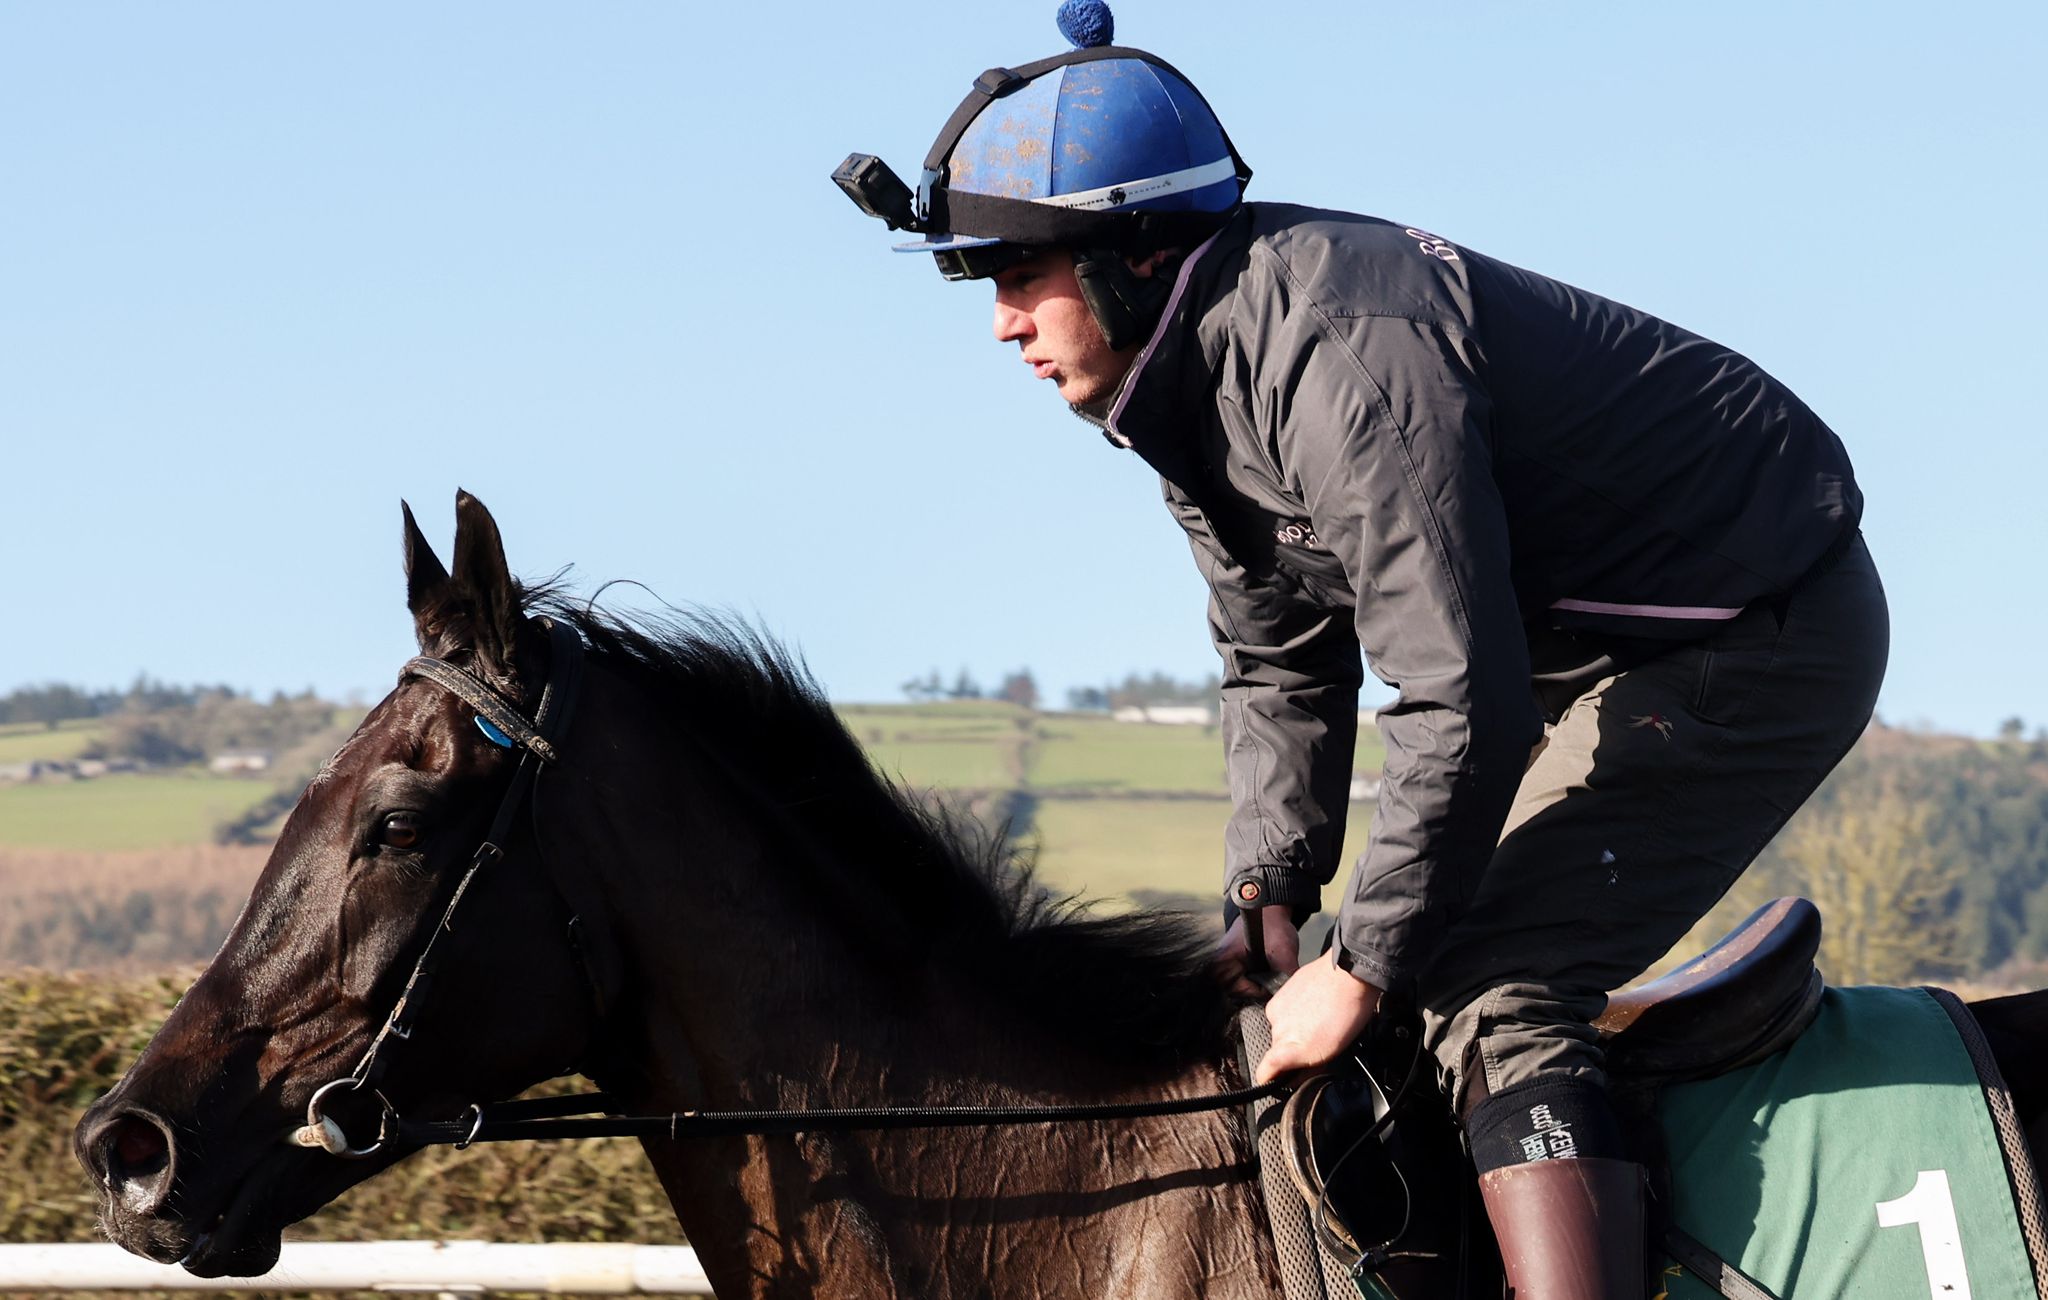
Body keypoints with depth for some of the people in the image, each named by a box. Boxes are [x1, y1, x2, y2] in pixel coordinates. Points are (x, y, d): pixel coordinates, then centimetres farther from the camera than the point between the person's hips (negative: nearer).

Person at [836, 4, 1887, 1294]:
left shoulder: (1342, 357, -31)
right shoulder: (1189, 378, 1)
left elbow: (1464, 706, -34)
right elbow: (1281, 659, 12)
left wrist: (1362, 967, -24)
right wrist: (1269, 887, -2)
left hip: (1759, 639, -10)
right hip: (1581, 637, 11)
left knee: (1493, 987, -20)